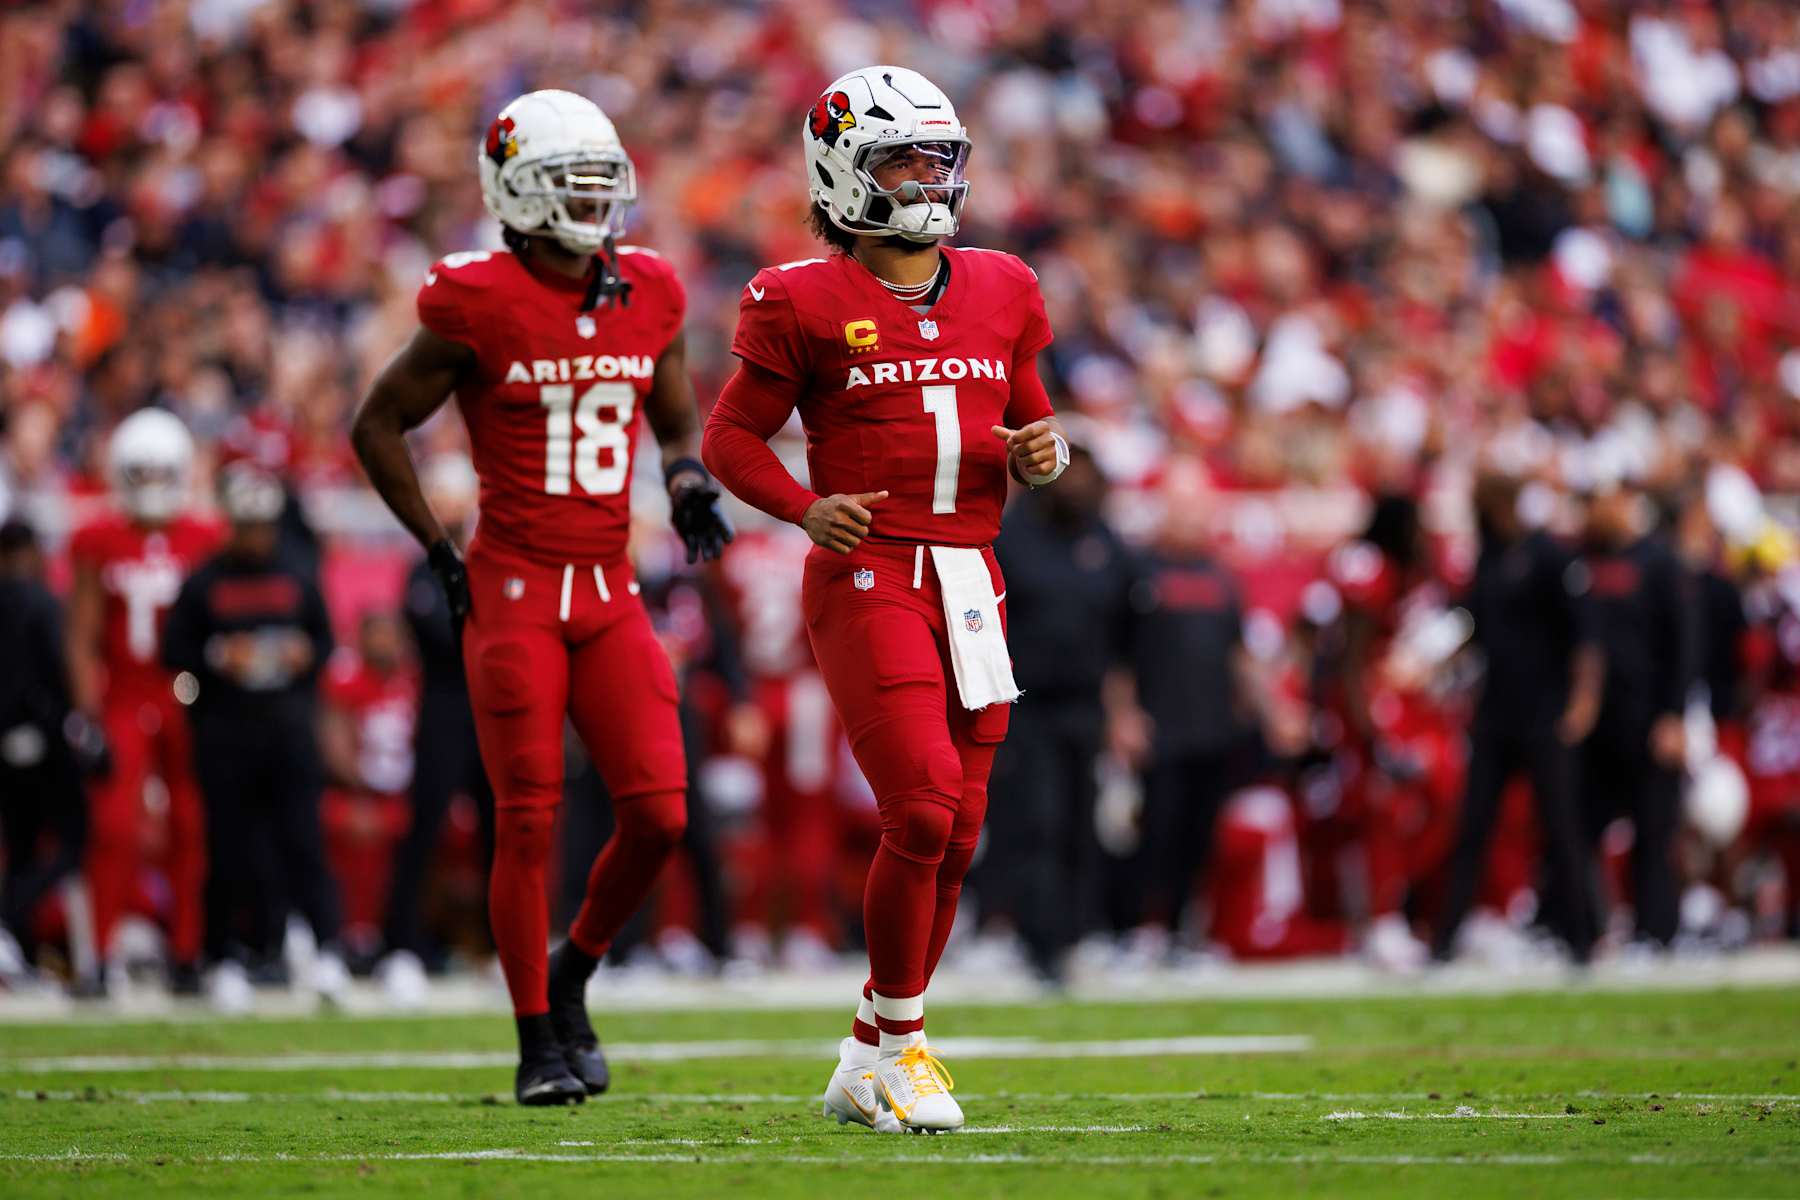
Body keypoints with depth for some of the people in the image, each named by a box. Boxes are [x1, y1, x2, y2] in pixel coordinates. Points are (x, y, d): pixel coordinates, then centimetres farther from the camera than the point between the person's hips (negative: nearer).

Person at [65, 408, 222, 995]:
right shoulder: (98, 543, 2)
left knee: (192, 830, 2)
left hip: (189, 704, 1)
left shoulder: (206, 541, 3)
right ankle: (101, 956, -6)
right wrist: (89, 712, -5)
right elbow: (84, 637, 3)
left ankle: (186, 954, 12)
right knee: (114, 828, -10)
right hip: (124, 701, -1)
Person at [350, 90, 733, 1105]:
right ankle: (540, 1045, 6)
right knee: (530, 823, -4)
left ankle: (572, 975, 21)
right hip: (515, 590, -5)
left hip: (611, 594, 5)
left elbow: (679, 423, 22)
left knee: (660, 817, -4)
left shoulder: (648, 299, 6)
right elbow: (378, 424, 1)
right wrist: (440, 552, -2)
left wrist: (690, 479, 0)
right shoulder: (481, 308, -9)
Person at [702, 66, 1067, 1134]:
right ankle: (896, 1044, -1)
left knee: (957, 833, 5)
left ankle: (871, 1059, 18)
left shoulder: (999, 294, 12)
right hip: (869, 577, -6)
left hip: (972, 582, 6)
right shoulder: (806, 304, -3)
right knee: (923, 811, -16)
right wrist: (807, 508, -14)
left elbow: (1033, 421, 22)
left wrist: (1043, 451, -1)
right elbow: (732, 435, 2)